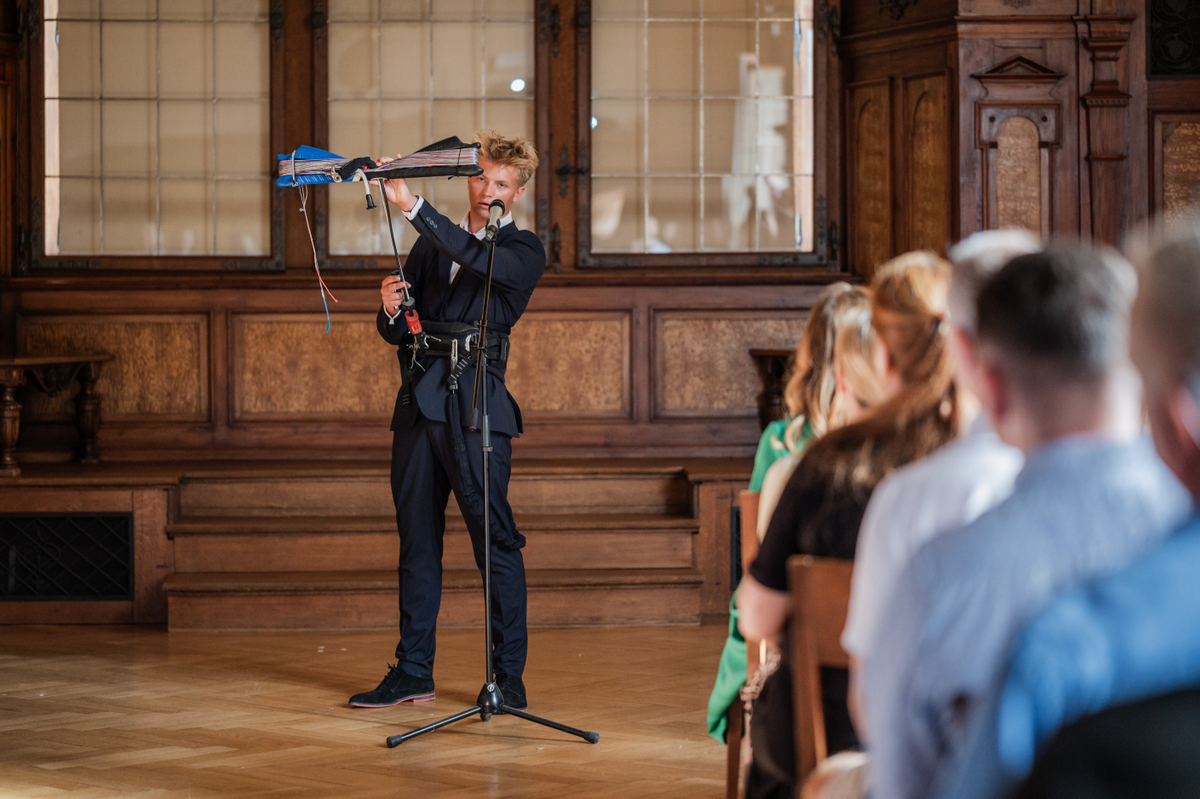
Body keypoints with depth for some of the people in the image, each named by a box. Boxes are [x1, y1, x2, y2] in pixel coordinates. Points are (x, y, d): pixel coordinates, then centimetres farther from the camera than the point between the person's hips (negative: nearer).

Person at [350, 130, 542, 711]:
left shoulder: (523, 252, 3)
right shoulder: (430, 246, 19)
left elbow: (474, 257, -19)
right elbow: (395, 333, 18)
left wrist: (412, 205, -25)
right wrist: (390, 310, -6)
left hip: (476, 406, -5)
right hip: (419, 402, 5)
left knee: (496, 540, -6)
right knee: (417, 538, 8)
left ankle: (510, 677, -2)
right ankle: (413, 672, 15)